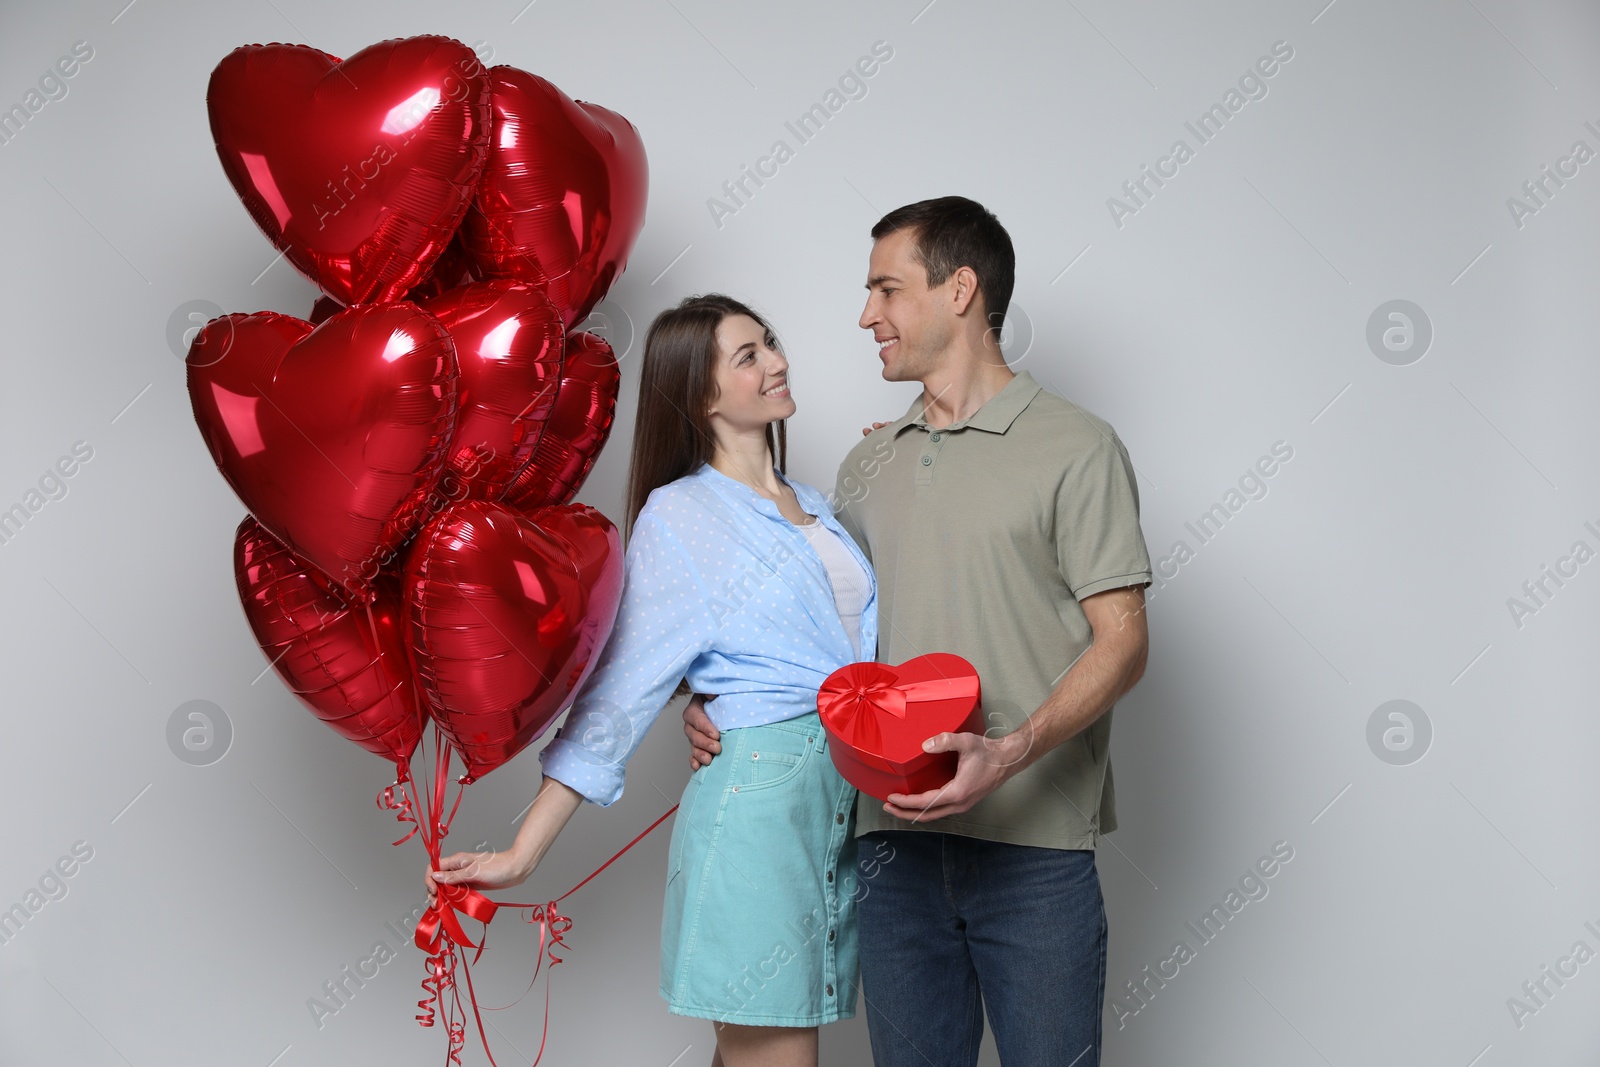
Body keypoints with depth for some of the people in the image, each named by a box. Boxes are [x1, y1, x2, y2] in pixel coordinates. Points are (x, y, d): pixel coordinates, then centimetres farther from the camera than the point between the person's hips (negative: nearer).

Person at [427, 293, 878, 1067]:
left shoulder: (816, 507, 18)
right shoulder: (678, 516, -3)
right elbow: (619, 691, -6)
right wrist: (524, 853, -11)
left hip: (843, 799, 6)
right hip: (756, 795, -6)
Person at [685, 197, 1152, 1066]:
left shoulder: (1076, 447, -2)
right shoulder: (868, 465, 16)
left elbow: (1121, 641, -7)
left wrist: (1010, 754, -21)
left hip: (1035, 842, -5)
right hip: (896, 836, 5)